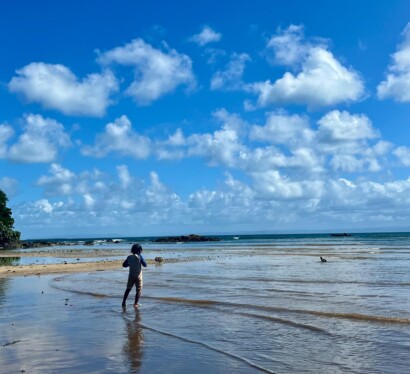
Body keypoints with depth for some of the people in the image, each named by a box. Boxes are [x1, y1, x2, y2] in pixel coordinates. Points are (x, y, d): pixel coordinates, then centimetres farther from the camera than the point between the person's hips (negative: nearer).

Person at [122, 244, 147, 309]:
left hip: (131, 276, 4)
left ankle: (124, 302, 17)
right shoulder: (139, 256, -11)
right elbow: (145, 265, -7)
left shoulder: (129, 257, 0)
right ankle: (135, 304, -1)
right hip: (138, 276, -4)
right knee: (138, 290, 5)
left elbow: (124, 265, 9)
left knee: (128, 289, 17)